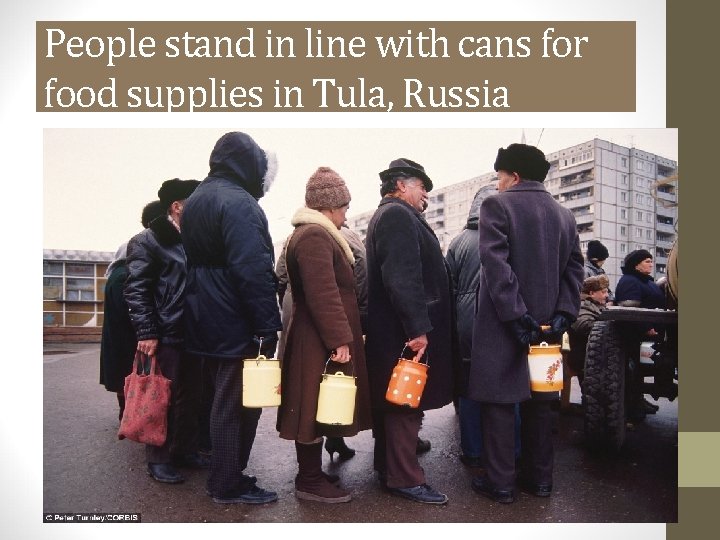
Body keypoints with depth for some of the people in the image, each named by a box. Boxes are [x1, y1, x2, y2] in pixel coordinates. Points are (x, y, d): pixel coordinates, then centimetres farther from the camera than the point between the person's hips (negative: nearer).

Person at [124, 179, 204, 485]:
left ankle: (186, 450, 26)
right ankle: (159, 459, 17)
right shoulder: (147, 241, -5)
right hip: (166, 336, -6)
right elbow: (136, 291, -9)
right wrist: (146, 332, -15)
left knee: (191, 398, 12)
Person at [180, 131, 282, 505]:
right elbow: (254, 270, -24)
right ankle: (228, 485, 15)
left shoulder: (197, 199, 15)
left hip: (206, 321, 10)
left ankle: (223, 475, 31)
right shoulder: (239, 202, -16)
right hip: (237, 324, -10)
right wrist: (267, 326, -21)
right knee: (238, 404, 2)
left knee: (223, 401, 19)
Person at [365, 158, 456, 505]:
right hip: (405, 332, -11)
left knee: (395, 403, 18)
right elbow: (403, 277, -25)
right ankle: (404, 479, 9)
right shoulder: (398, 215, -13)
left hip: (394, 332, 11)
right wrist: (418, 327, -26)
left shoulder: (388, 216, 21)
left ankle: (387, 466, 31)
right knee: (406, 403, -2)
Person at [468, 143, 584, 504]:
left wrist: (516, 316, -17)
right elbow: (574, 268, 7)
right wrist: (563, 314, 1)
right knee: (539, 402, 14)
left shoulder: (497, 205, -7)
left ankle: (500, 482, 10)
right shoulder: (564, 214, 13)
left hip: (504, 324, -6)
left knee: (499, 402, 3)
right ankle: (539, 478, 24)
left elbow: (495, 263, -17)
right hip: (547, 323, 6)